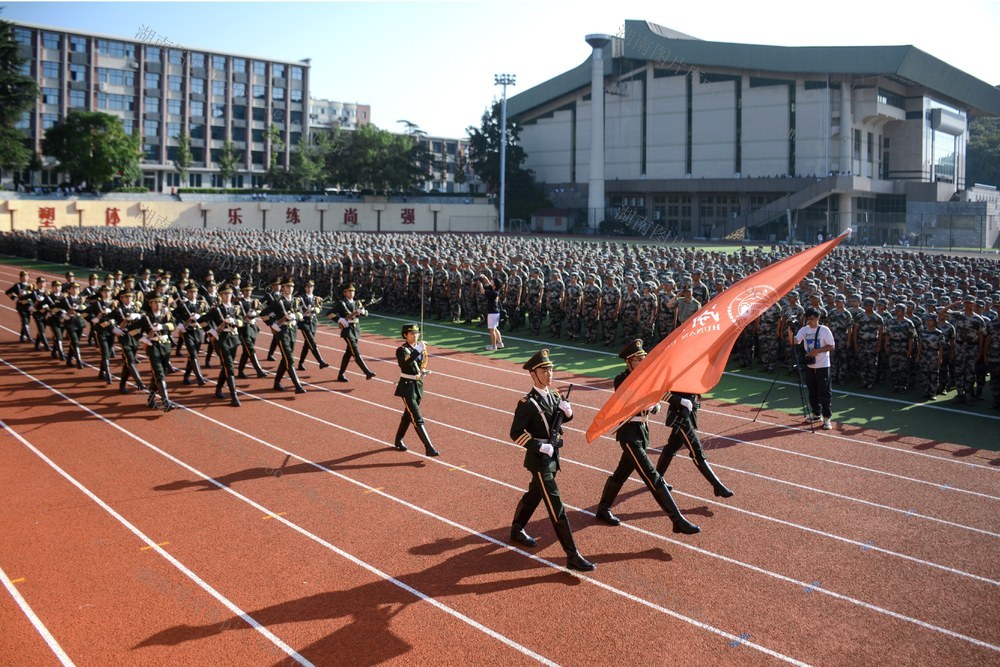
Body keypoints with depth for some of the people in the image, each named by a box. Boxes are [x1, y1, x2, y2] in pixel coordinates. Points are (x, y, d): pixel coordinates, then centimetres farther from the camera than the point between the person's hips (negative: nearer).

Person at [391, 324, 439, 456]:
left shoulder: (420, 347, 7)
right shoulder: (401, 350, -13)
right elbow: (405, 363, -34)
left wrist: (423, 371, 4)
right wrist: (418, 350, -39)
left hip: (418, 385, 7)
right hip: (407, 386, -7)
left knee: (408, 415, 20)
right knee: (417, 419, -10)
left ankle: (398, 440, 39)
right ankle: (429, 448, -14)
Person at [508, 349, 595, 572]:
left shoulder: (553, 395, 3)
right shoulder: (527, 403, -20)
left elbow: (563, 418, 16)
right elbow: (515, 434, -17)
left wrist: (567, 411, -7)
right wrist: (540, 446, -24)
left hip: (553, 457, 8)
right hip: (539, 461, -8)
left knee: (534, 495, 25)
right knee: (556, 508, -8)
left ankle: (517, 531, 47)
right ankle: (572, 556, -6)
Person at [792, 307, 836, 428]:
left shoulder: (824, 330, -8)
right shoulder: (804, 330, 5)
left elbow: (832, 346, -9)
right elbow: (794, 342, -5)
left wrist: (817, 350, -20)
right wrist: (790, 332, -23)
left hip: (823, 366, -5)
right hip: (810, 365, 5)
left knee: (824, 392, -4)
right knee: (812, 391, 13)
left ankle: (826, 418, 0)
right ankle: (816, 414, 26)